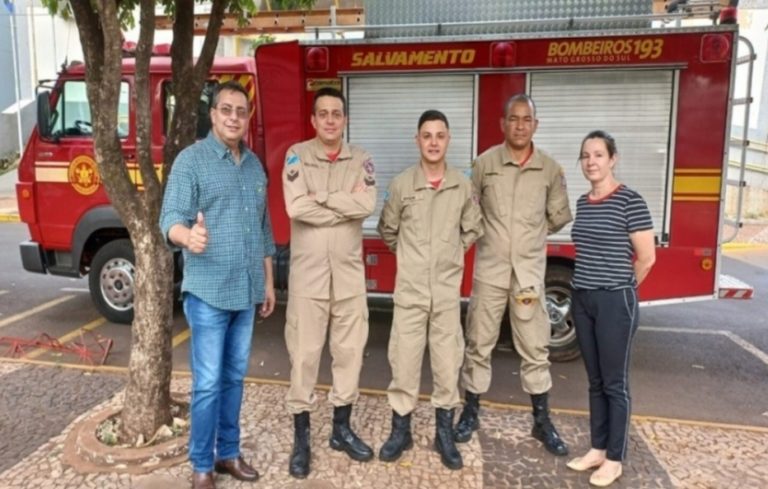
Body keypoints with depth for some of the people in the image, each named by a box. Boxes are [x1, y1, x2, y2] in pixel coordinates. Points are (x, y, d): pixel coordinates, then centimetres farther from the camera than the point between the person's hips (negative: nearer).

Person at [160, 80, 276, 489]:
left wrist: (268, 282, 16)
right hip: (208, 292, -5)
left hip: (246, 292, 6)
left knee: (234, 378, 15)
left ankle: (228, 452, 29)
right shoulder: (191, 159, -6)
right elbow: (171, 217, -17)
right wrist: (188, 235, -41)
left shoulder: (255, 164, 12)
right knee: (208, 383, 0)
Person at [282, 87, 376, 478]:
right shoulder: (297, 155, -1)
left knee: (349, 350, 10)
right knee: (304, 353, 4)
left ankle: (342, 428, 28)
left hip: (349, 272, 3)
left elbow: (367, 205, -12)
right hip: (308, 272, -3)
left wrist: (321, 197, -13)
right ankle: (301, 437, 19)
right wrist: (346, 204, -11)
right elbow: (296, 207, -17)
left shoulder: (360, 159, 5)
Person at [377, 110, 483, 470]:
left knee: (448, 362, 8)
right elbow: (387, 230, 10)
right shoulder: (401, 184, -2)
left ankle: (444, 433, 24)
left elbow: (473, 230, 14)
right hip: (409, 289, -1)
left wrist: (450, 254, 10)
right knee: (403, 361, 6)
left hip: (448, 290, 1)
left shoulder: (463, 186, 0)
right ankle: (401, 429, 23)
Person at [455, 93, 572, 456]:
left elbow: (559, 216, 13)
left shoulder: (550, 169, 1)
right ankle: (471, 412, 24)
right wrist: (492, 235, 9)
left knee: (535, 348, 8)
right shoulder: (484, 163, -2)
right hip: (489, 269, -1)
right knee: (479, 343, 8)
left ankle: (542, 421, 23)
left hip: (530, 271, 1)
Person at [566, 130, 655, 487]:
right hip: (583, 299, 7)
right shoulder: (582, 203, 9)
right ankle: (597, 449, 28)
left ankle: (615, 459, 19)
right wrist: (588, 287, 14)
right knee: (595, 380, 15)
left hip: (615, 302, -6)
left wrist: (620, 287, 2)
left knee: (615, 383, 5)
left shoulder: (630, 201, -12)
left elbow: (646, 258, -10)